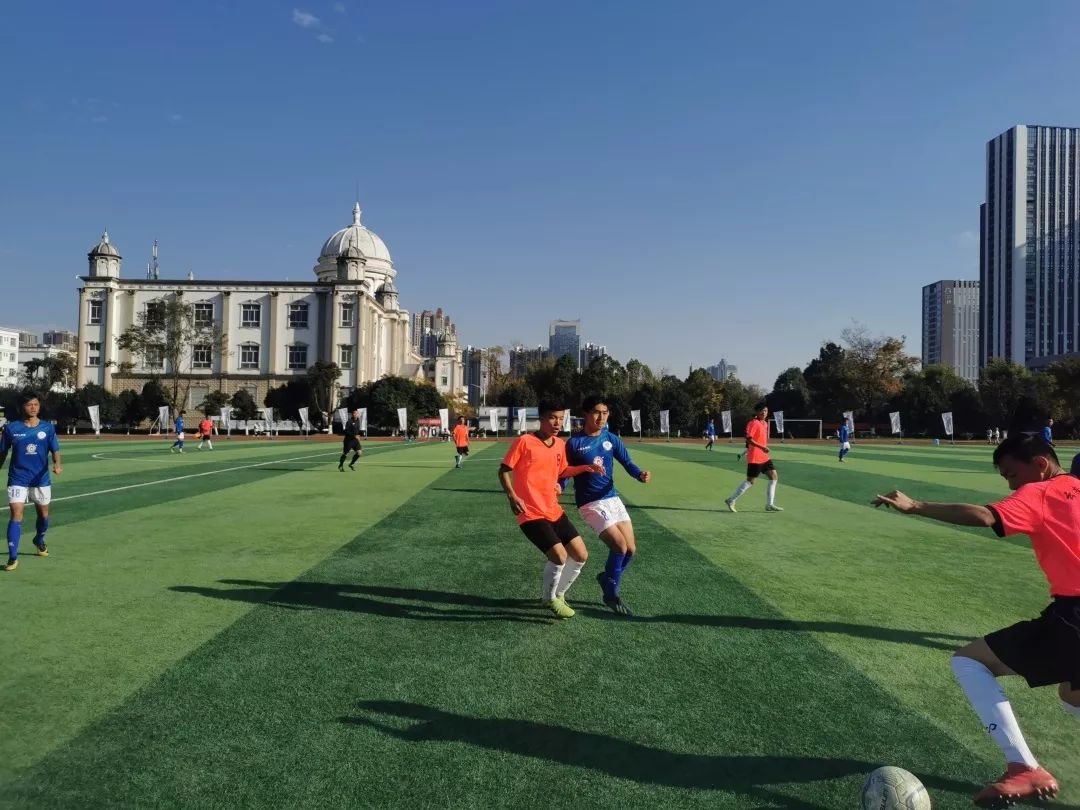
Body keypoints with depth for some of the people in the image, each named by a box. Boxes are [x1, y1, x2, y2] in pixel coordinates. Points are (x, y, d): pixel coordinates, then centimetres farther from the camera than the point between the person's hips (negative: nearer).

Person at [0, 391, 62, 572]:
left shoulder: (47, 428, -1)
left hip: (41, 479, 2)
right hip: (17, 480, -2)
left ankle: (39, 540, 45)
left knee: (43, 514, 16)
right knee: (16, 515, -12)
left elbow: (55, 450, -5)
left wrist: (57, 464, -24)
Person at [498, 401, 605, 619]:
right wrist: (512, 496, -21)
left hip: (554, 511, 7)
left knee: (581, 555, 7)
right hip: (531, 513, -7)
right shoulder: (524, 441, -12)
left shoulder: (560, 445, 8)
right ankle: (549, 599, 10)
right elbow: (504, 470, -8)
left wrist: (585, 468, 10)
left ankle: (557, 594, 31)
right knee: (559, 556, -19)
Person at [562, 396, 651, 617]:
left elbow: (627, 463, 0)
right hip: (590, 504, -6)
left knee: (631, 549, 4)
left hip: (613, 498, 6)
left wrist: (641, 474, -20)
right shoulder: (574, 443, -10)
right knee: (620, 546, -15)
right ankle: (611, 595, 8)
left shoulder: (611, 439, 4)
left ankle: (607, 578, 33)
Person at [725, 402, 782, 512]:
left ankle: (770, 505, 11)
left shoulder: (765, 423, 14)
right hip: (755, 458, -9)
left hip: (764, 457, 9)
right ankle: (731, 501, 4)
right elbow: (749, 439, -24)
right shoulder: (753, 423, -14)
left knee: (774, 476, 6)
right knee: (750, 481, -5)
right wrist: (762, 447, -29)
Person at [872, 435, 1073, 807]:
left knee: (967, 660, 0)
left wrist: (915, 506, -23)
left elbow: (984, 516, -23)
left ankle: (1026, 769, -6)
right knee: (1071, 696, 35)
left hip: (1070, 617, -8)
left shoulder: (1038, 495, -4)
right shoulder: (1070, 492, 15)